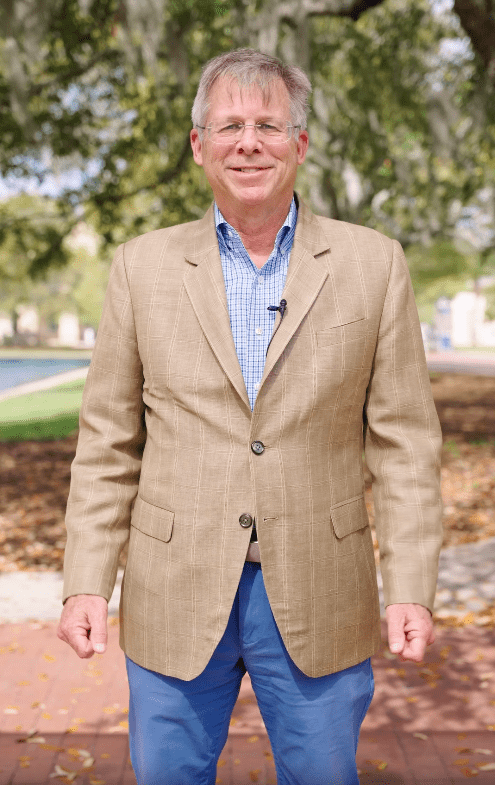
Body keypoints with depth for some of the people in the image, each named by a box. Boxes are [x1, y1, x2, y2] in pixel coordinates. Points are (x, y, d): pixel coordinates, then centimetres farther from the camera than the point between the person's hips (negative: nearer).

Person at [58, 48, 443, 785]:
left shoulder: (374, 263, 0)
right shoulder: (143, 266, 2)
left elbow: (405, 439, -1)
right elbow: (108, 442, 3)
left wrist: (411, 588, -6)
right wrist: (87, 583, -2)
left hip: (318, 599, 0)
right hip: (175, 596, 1)